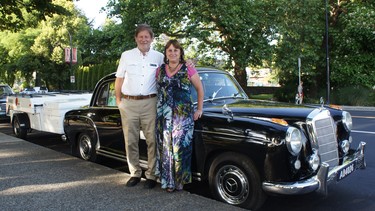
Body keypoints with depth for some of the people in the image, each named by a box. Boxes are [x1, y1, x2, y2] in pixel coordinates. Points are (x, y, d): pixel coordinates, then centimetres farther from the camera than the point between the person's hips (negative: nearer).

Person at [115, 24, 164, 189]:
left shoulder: (159, 57, 7)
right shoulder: (126, 56, 10)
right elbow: (119, 79, 12)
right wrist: (118, 100, 7)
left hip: (150, 103, -1)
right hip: (128, 104, 1)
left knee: (152, 140, -2)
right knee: (130, 141, 6)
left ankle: (151, 175, 9)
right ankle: (135, 173, 19)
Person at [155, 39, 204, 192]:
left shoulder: (188, 70, -1)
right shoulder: (160, 70, 10)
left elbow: (200, 89, 6)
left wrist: (199, 109, 3)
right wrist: (157, 108, 11)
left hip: (183, 115, -3)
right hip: (163, 115, 3)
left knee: (181, 147, -3)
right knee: (165, 147, 6)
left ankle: (180, 180, 12)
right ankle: (167, 181, 17)